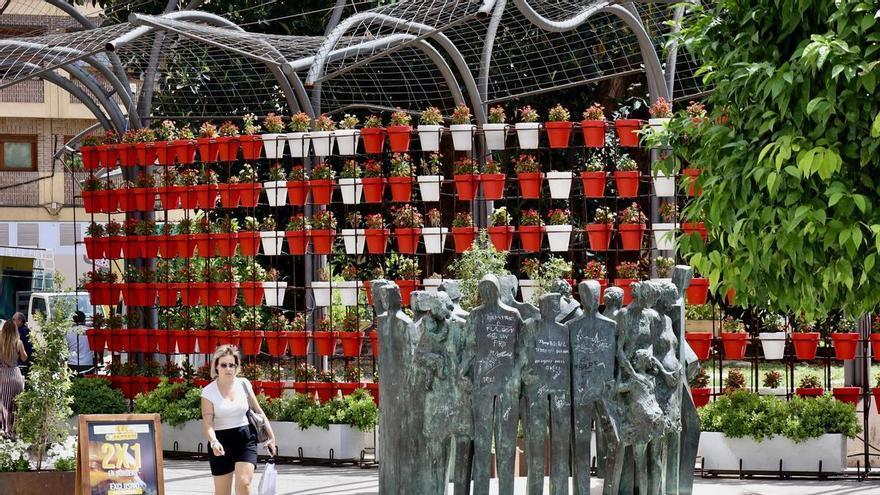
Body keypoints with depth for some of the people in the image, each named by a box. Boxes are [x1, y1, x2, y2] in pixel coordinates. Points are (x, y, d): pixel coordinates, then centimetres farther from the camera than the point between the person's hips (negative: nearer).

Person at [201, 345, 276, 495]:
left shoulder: (244, 384, 2)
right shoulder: (209, 391, -6)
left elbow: (258, 411, 11)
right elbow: (207, 423, -12)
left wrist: (271, 437, 10)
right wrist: (214, 442, -30)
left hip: (245, 439, 1)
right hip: (222, 442, -1)